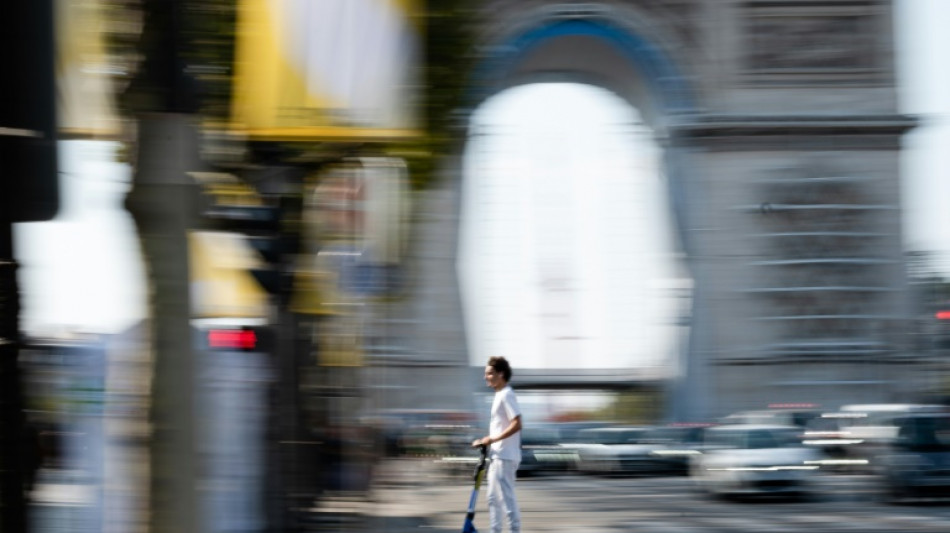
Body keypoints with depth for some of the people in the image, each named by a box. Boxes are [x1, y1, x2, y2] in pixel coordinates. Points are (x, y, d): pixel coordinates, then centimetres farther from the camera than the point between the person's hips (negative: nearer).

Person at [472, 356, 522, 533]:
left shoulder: (506, 395, -16)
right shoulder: (500, 395, 15)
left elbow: (516, 424, -23)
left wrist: (493, 439, -21)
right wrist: (486, 441, 15)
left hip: (505, 456, -11)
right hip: (498, 455, 11)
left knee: (506, 496, -7)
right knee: (493, 496, 15)